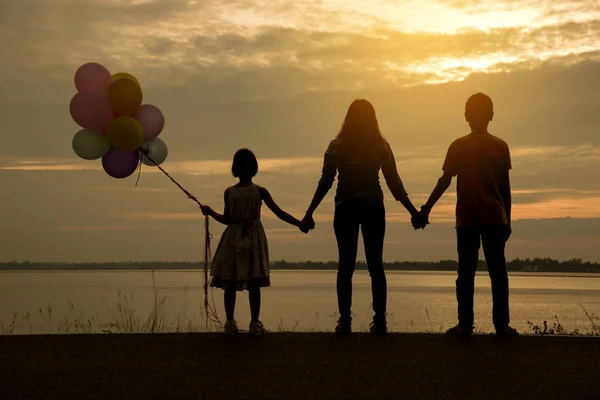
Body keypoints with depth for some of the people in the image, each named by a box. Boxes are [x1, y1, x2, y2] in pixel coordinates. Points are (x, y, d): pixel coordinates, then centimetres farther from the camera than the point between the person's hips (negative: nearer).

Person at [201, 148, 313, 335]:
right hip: (254, 239, 0)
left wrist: (210, 212, 14)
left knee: (230, 284, 6)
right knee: (254, 284, 2)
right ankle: (255, 323, 2)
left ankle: (230, 323, 6)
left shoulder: (229, 192, -3)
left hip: (233, 240, 1)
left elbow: (227, 219, -2)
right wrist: (301, 224, 3)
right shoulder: (260, 191, -4)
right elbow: (279, 213, -5)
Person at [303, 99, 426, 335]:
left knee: (346, 264, 1)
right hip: (373, 208, 1)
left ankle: (345, 321, -3)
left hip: (346, 209, -1)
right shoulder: (381, 146, 3)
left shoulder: (337, 146, -1)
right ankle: (379, 321, 1)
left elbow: (325, 182, -4)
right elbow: (394, 184, 2)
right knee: (375, 264, 4)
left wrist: (310, 212, 0)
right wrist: (414, 212, 8)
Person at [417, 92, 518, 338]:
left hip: (467, 219, 0)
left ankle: (465, 324, 3)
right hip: (495, 218, 0)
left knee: (466, 273, 3)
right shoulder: (500, 146, 2)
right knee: (498, 272, 4)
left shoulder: (459, 146, 0)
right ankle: (502, 325, 4)